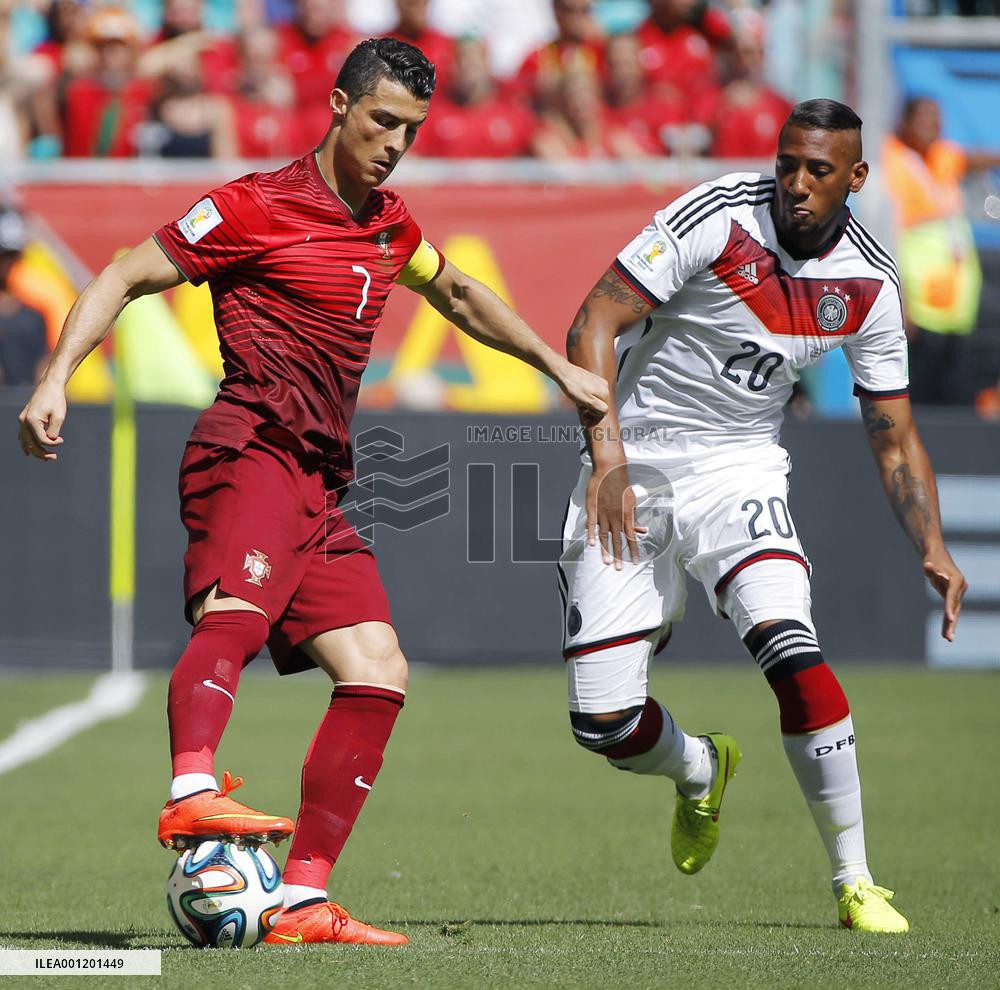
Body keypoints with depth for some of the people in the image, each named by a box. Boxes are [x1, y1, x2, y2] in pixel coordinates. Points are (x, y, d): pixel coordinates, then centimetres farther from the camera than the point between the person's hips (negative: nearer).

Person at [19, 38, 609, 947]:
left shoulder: (389, 225, 21)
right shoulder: (257, 208, -2)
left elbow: (458, 295, 41)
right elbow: (124, 277, -1)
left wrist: (558, 368, 44)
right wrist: (56, 381, -14)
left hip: (318, 484, 8)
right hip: (252, 453, -8)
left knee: (378, 676, 1)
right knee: (233, 614, -34)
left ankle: (304, 903, 0)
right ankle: (191, 795, -59)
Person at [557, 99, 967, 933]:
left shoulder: (870, 283, -4)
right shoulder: (717, 218, -16)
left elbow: (894, 438, 4)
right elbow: (596, 322, -17)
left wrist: (933, 549, -10)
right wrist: (607, 457, -27)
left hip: (737, 469, 1)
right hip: (633, 465, -1)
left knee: (790, 649, -26)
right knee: (603, 724, -4)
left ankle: (855, 881, -14)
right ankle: (702, 769, 34)